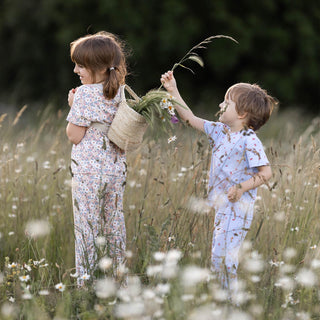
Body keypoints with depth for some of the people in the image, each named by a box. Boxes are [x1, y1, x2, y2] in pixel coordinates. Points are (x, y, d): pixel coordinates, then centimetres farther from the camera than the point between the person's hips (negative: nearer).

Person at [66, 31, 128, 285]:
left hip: (88, 171, -6)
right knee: (115, 226, 14)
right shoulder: (122, 92, 4)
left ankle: (86, 282, 5)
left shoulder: (85, 95, -15)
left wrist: (72, 106, -1)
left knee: (87, 227, 1)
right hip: (116, 169, 6)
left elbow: (74, 136, -12)